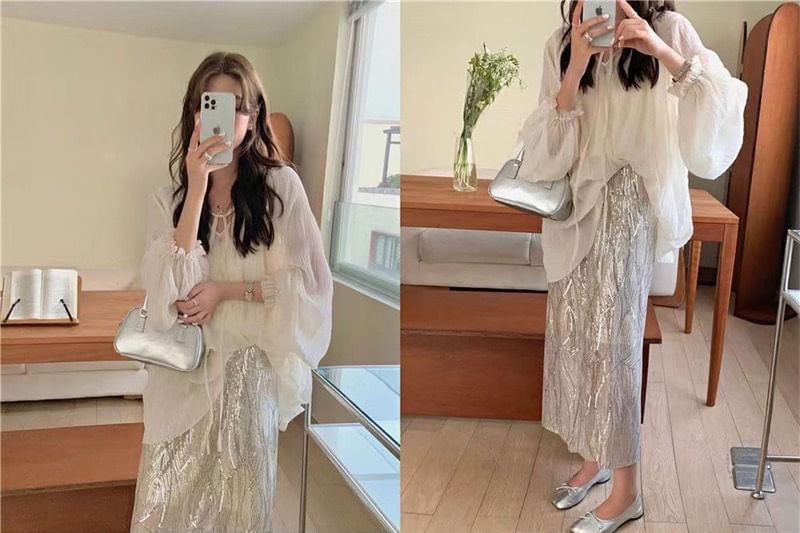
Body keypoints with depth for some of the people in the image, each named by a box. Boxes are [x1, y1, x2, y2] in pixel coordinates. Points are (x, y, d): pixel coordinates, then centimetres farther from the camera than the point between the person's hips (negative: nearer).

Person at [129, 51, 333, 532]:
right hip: (184, 369, 3)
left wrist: (226, 290, -16)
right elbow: (173, 285, -13)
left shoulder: (281, 185, -4)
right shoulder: (168, 198, 4)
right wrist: (197, 187, -17)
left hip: (252, 365, -2)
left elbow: (306, 281, -7)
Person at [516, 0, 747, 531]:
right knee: (572, 334, 9)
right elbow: (549, 150, -5)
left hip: (631, 207, -4)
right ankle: (595, 456, 29)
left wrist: (666, 55, -26)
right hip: (577, 207, 4)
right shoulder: (562, 45, 4)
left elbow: (722, 112, -15)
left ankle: (626, 490, 11)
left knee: (611, 341, -4)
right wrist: (577, 68, -18)